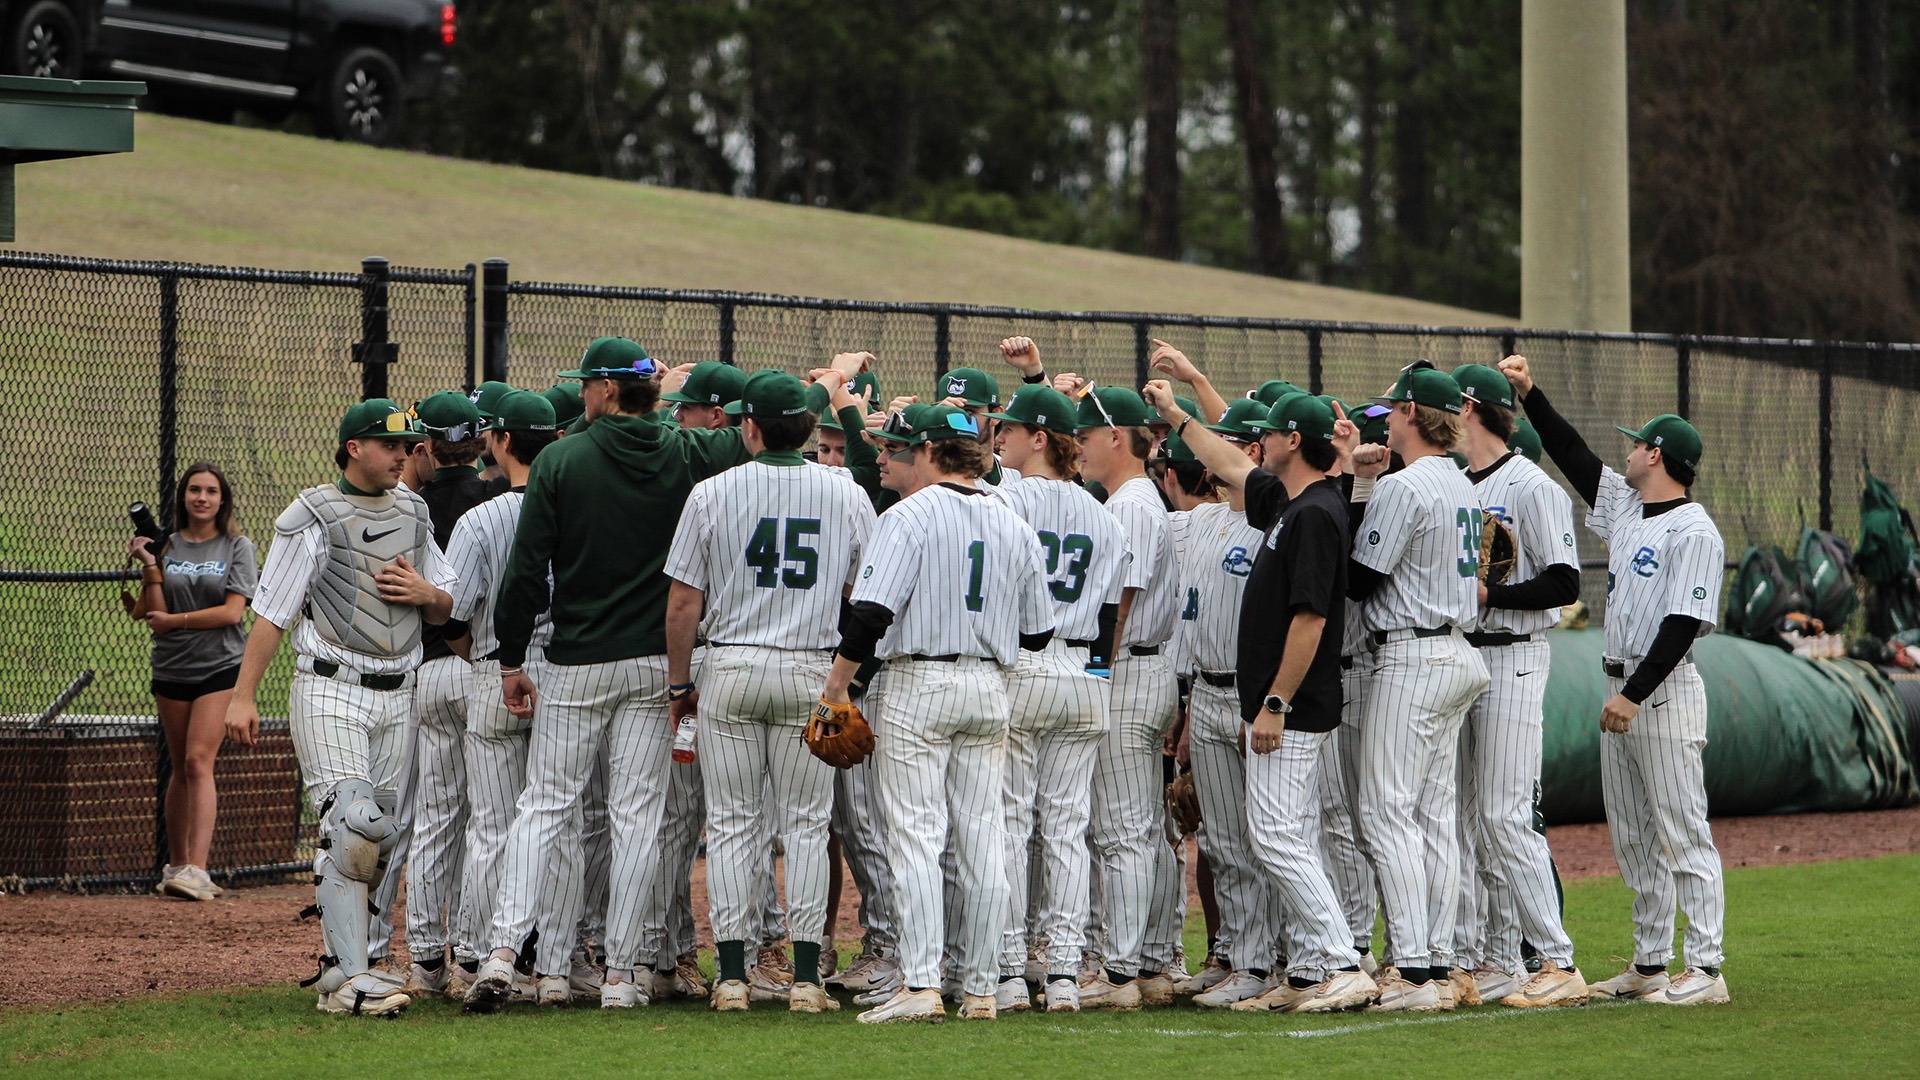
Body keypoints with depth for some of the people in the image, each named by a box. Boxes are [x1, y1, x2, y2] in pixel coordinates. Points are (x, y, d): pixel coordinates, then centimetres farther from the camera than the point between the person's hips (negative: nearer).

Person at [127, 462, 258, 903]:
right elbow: (153, 611, 0)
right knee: (181, 768, 9)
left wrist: (174, 621, -8)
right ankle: (176, 865, 19)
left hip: (220, 667, -3)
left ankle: (198, 869, -22)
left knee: (199, 761, -15)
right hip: (172, 668, 3)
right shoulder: (166, 547, 8)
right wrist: (150, 567, -10)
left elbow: (232, 611, -9)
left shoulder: (237, 548, 1)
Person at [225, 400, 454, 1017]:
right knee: (351, 826, -17)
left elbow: (445, 611, 21)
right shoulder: (313, 516, -3)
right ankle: (346, 978, -18)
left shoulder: (413, 515, 16)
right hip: (330, 688, -6)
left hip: (397, 696, 6)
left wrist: (425, 591, -3)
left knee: (382, 836, 4)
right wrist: (242, 697, -12)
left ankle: (341, 964, 15)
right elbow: (271, 612, -5)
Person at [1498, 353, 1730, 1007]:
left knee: (1682, 833, -10)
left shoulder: (1693, 531, -13)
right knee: (1633, 838, 11)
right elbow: (1573, 456, 22)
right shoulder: (1624, 506, 14)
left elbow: (1683, 624, -20)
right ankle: (1649, 965, 16)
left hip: (1664, 693, -9)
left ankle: (1707, 970, -11)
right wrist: (1529, 394, 14)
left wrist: (1635, 695, -24)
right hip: (1622, 693, 9)